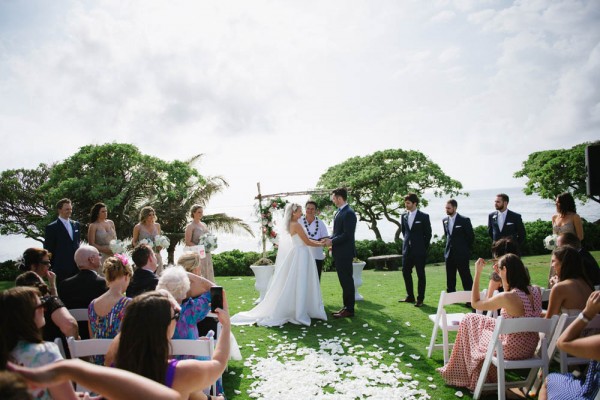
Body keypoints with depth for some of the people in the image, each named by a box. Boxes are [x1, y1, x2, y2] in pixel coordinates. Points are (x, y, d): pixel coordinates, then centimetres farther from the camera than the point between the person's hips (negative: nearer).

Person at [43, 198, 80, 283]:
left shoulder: (76, 224, 13)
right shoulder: (52, 227, -4)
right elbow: (48, 249, -2)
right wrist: (52, 265, -3)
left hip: (76, 266, 5)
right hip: (61, 268, -5)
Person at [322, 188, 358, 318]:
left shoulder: (349, 213, -16)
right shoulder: (339, 212, 14)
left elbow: (347, 235, -21)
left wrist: (332, 241, -15)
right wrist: (329, 239, 2)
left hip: (345, 253, -9)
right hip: (339, 253, 9)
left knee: (347, 281, -1)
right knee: (344, 281, 15)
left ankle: (349, 309, 8)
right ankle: (346, 306, 24)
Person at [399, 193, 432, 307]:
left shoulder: (423, 216, -6)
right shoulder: (404, 216, 7)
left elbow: (428, 233, -2)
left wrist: (423, 247, -1)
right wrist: (407, 242, 13)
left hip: (419, 251, -5)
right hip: (407, 249, 5)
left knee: (421, 274, 2)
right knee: (406, 272, 8)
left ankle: (420, 299, 10)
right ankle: (410, 297, 22)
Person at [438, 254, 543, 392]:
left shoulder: (506, 297, -26)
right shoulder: (535, 291, -7)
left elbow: (475, 303, -10)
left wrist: (477, 273, -9)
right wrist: (503, 277, 11)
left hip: (512, 350, -7)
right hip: (530, 348, 7)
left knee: (469, 321, 14)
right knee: (487, 322, 27)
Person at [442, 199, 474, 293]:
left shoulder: (464, 220, -9)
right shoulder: (444, 220, 8)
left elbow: (471, 236, -3)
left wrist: (465, 249, 3)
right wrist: (450, 246, 13)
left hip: (461, 254, -5)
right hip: (449, 254, 5)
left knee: (466, 278, -1)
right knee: (450, 279, 9)